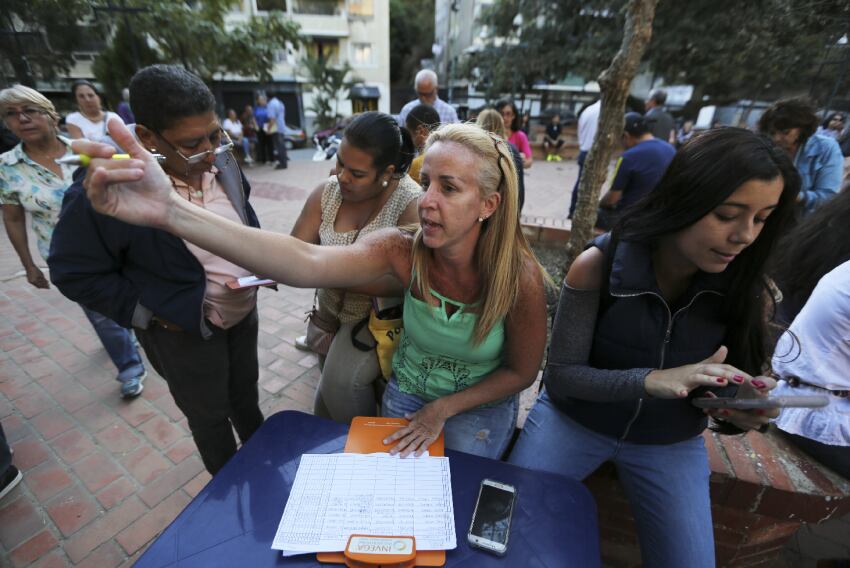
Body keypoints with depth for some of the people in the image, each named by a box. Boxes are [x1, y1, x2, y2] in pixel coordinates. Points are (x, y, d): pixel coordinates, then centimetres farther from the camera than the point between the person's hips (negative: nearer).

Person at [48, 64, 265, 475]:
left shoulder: (223, 162, -10)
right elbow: (74, 272, -14)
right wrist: (150, 314, -17)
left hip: (245, 313, 5)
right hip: (185, 330, -4)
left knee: (246, 396, 28)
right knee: (209, 418, 19)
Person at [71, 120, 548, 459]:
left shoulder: (521, 277, -26)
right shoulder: (402, 252, -25)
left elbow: (521, 372, -12)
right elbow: (307, 263, -42)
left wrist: (443, 410, -13)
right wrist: (170, 210, -53)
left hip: (482, 404, 0)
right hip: (406, 395, 1)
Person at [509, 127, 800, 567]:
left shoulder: (747, 289, -12)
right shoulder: (599, 265, -23)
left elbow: (726, 387, -1)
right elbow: (561, 375, -20)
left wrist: (744, 413, -25)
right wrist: (652, 380, -35)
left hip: (672, 443, 3)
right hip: (573, 418, -2)